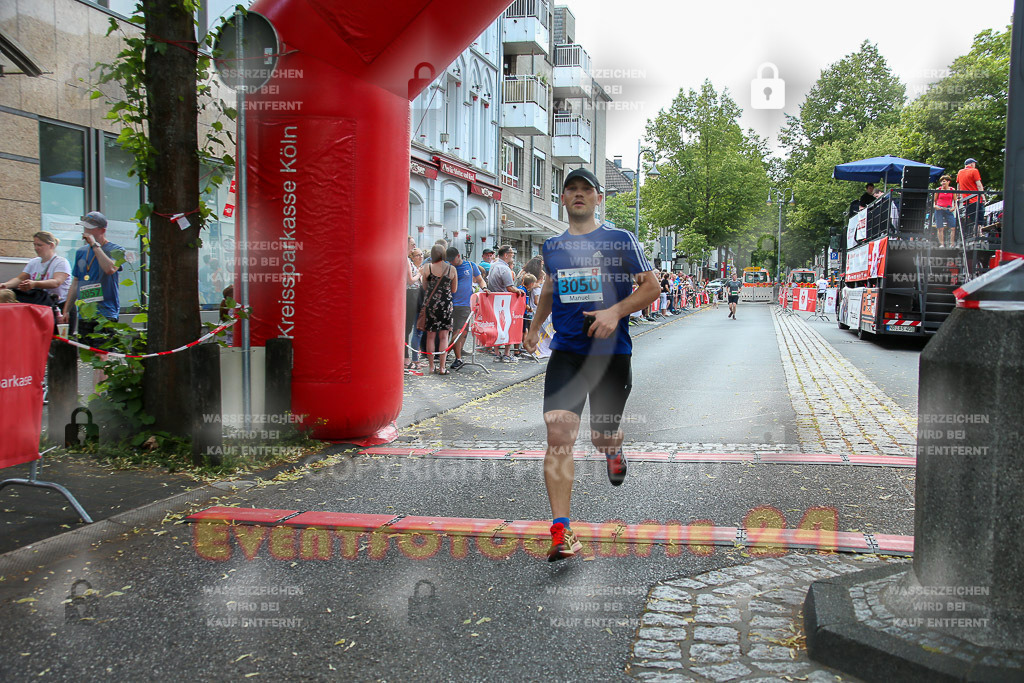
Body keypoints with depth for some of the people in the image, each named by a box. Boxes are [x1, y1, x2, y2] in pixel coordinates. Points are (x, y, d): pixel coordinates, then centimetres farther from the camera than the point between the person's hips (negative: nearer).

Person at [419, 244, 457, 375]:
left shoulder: (427, 267, -2)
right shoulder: (452, 269, -1)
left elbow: (425, 287, 6)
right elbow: (454, 290, 7)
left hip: (430, 303, 0)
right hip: (446, 304, 0)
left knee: (430, 336, 8)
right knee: (443, 336, 4)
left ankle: (431, 366, 9)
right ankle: (442, 367, 1)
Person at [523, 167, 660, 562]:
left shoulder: (620, 240, 1)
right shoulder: (552, 247, 12)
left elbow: (652, 288, -2)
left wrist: (615, 311, -17)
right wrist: (534, 327, 30)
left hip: (612, 352, -2)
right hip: (566, 351, 2)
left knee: (602, 437, 10)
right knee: (558, 433, -15)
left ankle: (613, 449, 51)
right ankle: (561, 532, -15)